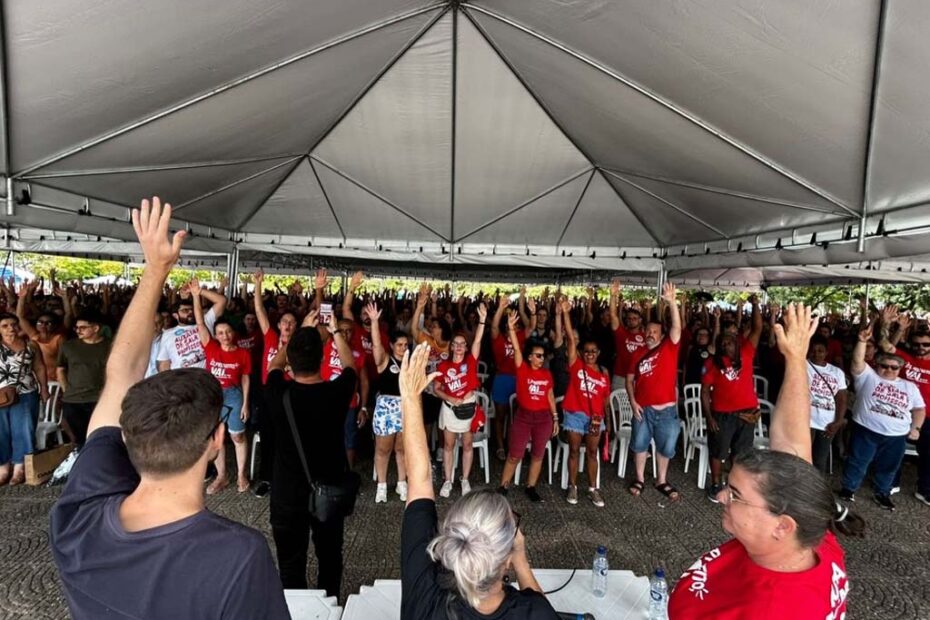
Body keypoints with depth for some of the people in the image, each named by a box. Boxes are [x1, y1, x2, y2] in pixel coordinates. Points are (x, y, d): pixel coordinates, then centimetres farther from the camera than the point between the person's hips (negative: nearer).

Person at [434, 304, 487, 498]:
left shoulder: (470, 361, -7)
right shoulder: (444, 365, -4)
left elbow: (478, 341, -20)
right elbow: (437, 389, 2)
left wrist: (482, 319, -30)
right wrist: (450, 398, -15)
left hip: (468, 406, 0)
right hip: (449, 407, 1)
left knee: (467, 445, 11)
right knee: (448, 445, 10)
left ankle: (465, 480, 25)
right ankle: (447, 481, 22)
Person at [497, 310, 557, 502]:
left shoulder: (547, 374, 2)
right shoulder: (523, 370, -8)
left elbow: (550, 396, 9)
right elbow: (516, 349, -22)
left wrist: (555, 418, 10)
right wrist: (511, 328, -34)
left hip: (543, 418, 3)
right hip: (523, 416, -3)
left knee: (538, 455, 13)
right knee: (515, 455, 4)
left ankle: (531, 487, 29)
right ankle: (503, 487, 20)